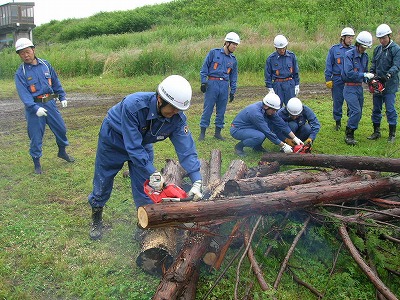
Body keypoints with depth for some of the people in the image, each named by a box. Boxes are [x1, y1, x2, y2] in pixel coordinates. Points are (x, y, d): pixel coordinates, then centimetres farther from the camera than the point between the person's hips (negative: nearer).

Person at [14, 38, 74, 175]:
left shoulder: (45, 64, 2)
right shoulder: (20, 73, -8)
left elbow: (56, 82, 12)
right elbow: (23, 93, -16)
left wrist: (62, 97, 7)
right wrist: (35, 108, -28)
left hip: (50, 103, 4)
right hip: (34, 106, -4)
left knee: (61, 128, 13)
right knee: (36, 135, 2)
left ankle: (62, 152, 37)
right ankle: (37, 163, 18)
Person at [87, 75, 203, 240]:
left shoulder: (177, 118, -28)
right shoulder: (133, 105, -42)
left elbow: (186, 150, -28)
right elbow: (133, 146, -40)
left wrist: (197, 182, -36)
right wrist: (153, 174, -42)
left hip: (143, 143, 3)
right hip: (113, 139, -3)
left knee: (145, 186, -2)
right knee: (103, 182, 11)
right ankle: (96, 219, 36)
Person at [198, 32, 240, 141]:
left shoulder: (233, 59, 13)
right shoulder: (214, 53, 1)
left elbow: (233, 77, 17)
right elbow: (204, 68, 0)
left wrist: (233, 91, 13)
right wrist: (203, 82, -7)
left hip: (224, 86, 4)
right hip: (212, 83, -4)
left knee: (221, 110, 7)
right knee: (208, 108, -3)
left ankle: (218, 132, 18)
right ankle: (202, 132, 5)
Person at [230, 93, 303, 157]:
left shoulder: (267, 109, -7)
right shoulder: (256, 112, -32)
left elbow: (281, 123, -3)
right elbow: (267, 132, -29)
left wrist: (294, 138, -6)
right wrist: (283, 146, -24)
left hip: (248, 127, 9)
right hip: (237, 130, -9)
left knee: (271, 123, -4)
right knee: (260, 136, -33)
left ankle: (257, 146, 7)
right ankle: (239, 146, -7)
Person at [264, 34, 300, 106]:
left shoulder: (292, 56, 2)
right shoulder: (271, 58, -4)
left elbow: (295, 72, 9)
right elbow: (267, 74, 1)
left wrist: (297, 85, 6)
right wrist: (270, 88, -3)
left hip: (290, 84, 2)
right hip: (277, 85, -1)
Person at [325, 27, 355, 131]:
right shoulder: (334, 49, 2)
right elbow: (328, 65, 3)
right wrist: (328, 79, -3)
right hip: (337, 80, -1)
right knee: (337, 102, 6)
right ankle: (338, 122, 19)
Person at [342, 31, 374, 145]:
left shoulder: (365, 56, 12)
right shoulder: (349, 55, -11)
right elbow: (349, 73, -20)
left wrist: (368, 79, 2)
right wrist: (364, 75, -20)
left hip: (359, 87, 8)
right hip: (350, 88, -8)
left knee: (358, 113, 9)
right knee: (356, 111, -17)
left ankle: (349, 134, 20)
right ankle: (349, 135, -7)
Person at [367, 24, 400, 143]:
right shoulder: (377, 49, 11)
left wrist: (388, 75, -32)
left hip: (390, 85, -6)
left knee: (390, 109, -3)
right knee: (376, 109, 11)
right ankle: (376, 132, 22)